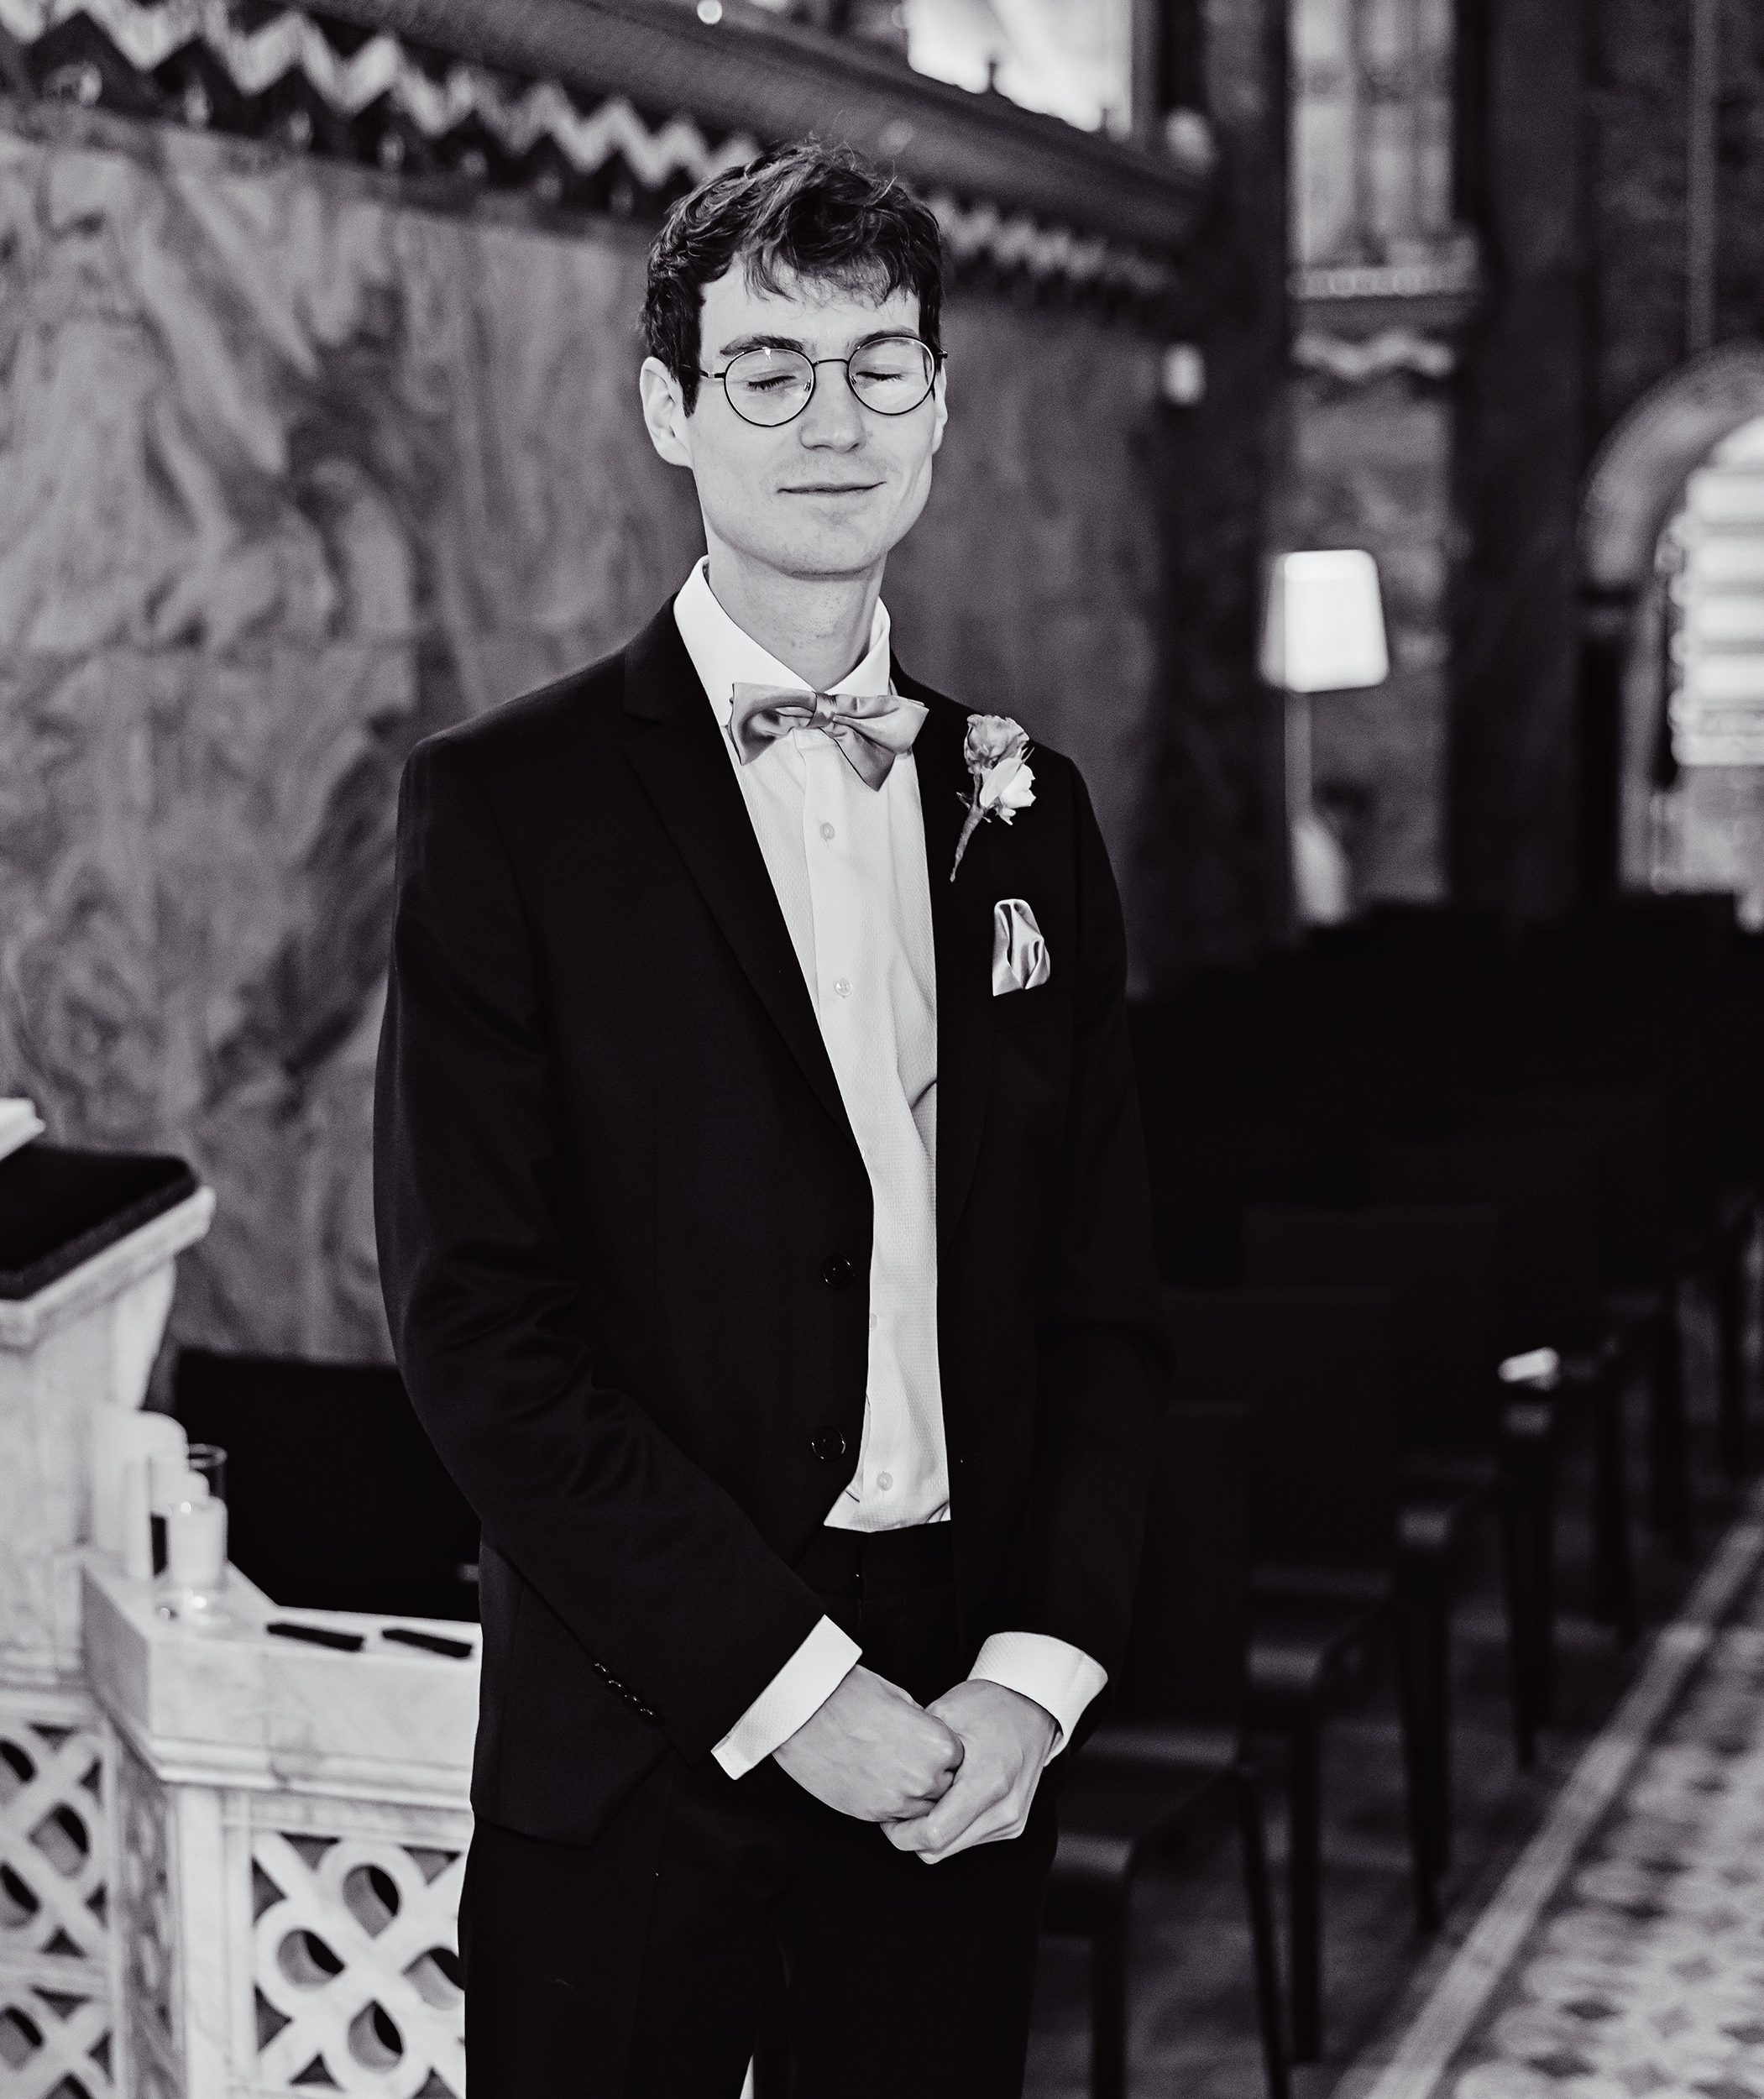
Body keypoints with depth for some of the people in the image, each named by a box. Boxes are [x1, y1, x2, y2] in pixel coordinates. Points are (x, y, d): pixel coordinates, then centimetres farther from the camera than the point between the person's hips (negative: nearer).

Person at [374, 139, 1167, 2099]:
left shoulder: (1021, 808, 8)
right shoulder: (505, 803, -5)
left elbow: (1104, 1291, 9)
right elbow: (475, 1323, -11)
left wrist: (1041, 1664, -4)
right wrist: (782, 1679, -14)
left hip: (971, 1735, 4)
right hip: (638, 1737, -3)